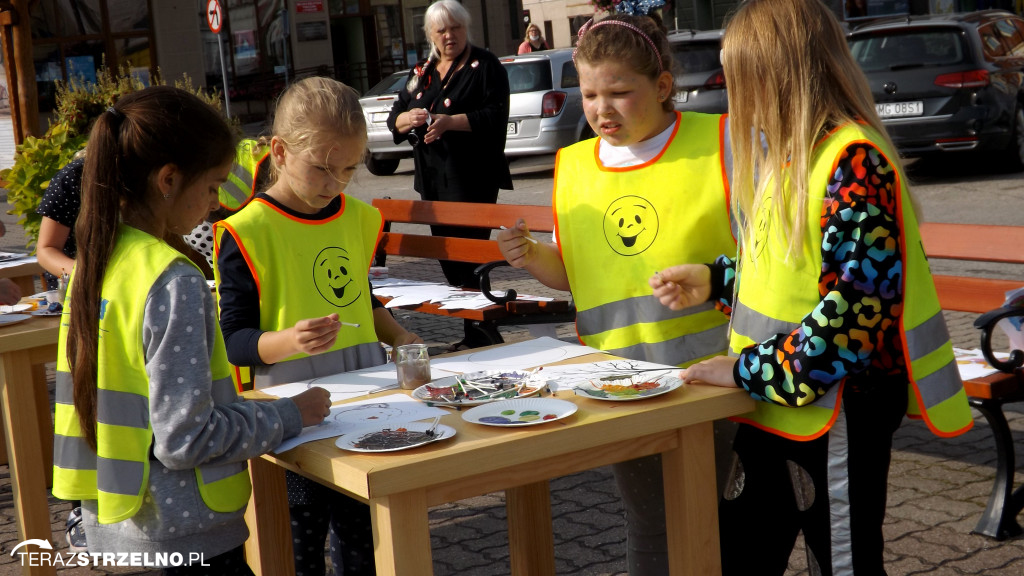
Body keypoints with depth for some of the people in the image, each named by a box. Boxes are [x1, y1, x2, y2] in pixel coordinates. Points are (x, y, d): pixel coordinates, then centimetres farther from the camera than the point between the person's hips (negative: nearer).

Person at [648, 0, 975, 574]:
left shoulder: (854, 161, -20)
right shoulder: (790, 154, 11)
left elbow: (859, 305, -26)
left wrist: (752, 371, -23)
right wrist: (714, 279, 14)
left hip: (836, 407, -9)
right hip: (770, 404, 9)